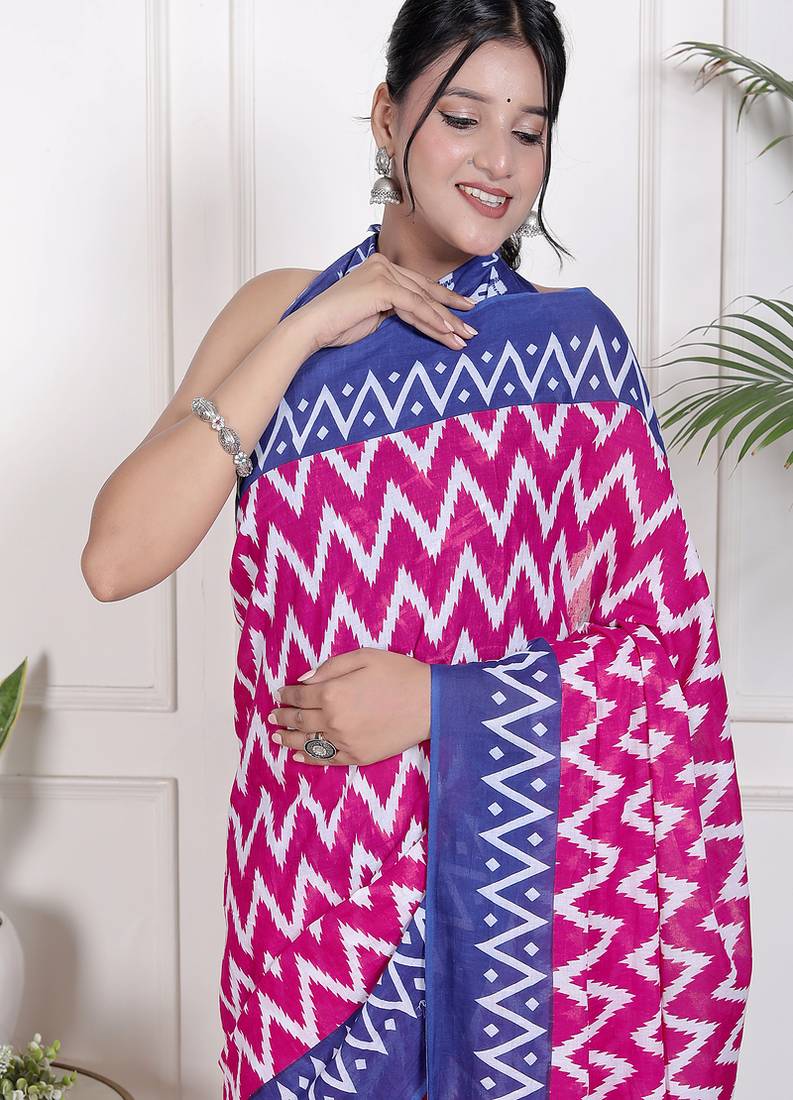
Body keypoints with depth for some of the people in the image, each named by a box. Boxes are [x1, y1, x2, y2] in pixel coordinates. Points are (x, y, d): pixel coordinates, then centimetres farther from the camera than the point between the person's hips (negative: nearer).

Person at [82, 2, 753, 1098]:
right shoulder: (280, 309, 2)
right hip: (313, 872, 2)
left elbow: (661, 643, -4)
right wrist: (302, 334, -14)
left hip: (519, 873, -1)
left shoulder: (575, 344, -3)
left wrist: (446, 701, -17)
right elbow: (116, 560, -11)